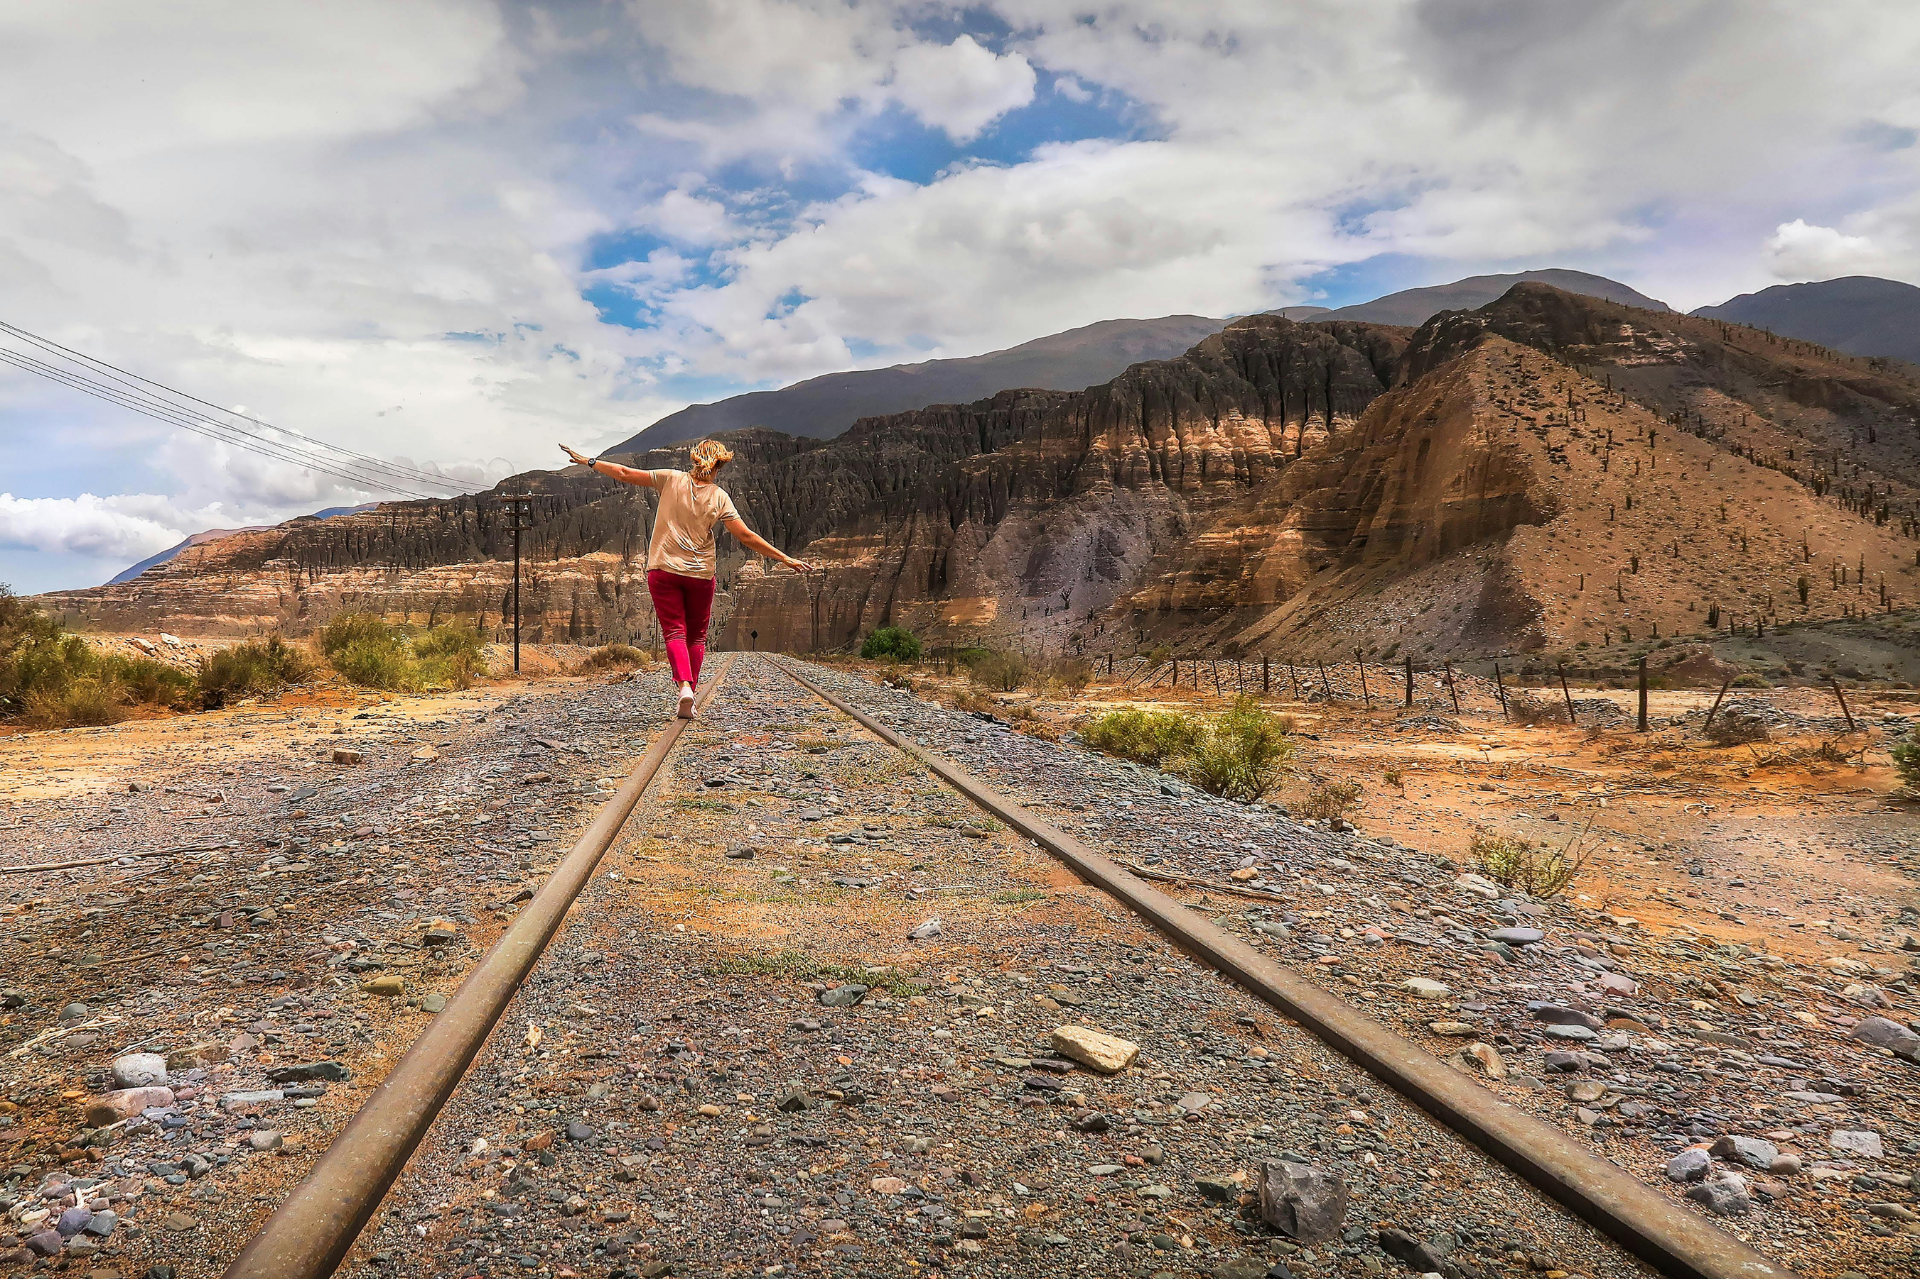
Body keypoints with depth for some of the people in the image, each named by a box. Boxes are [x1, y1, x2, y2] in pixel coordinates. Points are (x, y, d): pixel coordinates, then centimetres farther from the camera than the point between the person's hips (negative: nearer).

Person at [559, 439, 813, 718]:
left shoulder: (671, 479, -4)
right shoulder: (719, 497, -4)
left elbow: (625, 474, -1)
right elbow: (747, 537, -8)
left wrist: (588, 461, 12)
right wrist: (786, 559, -4)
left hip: (663, 569, 0)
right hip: (701, 574, 0)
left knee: (674, 631, -1)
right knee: (696, 635, 13)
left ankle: (685, 686, -24)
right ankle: (691, 695, 11)